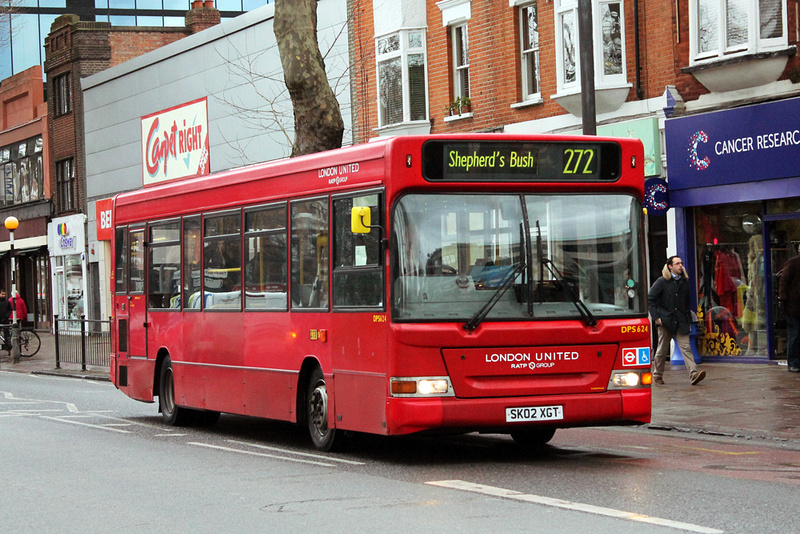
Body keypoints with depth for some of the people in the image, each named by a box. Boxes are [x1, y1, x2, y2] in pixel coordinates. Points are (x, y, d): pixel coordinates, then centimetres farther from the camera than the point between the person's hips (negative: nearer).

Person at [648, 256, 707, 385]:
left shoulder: (685, 281, 10)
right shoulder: (662, 281, -4)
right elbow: (650, 299, -3)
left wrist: (688, 319, 15)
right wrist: (656, 317, -10)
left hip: (681, 321, 3)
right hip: (665, 320, -3)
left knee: (686, 347, -10)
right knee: (662, 350, 6)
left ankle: (694, 374, -21)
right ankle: (657, 375, 22)